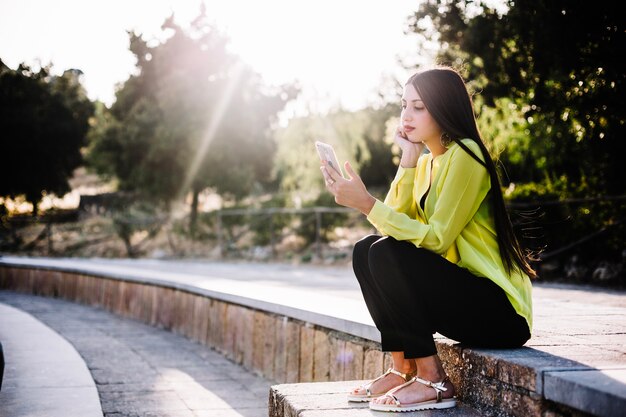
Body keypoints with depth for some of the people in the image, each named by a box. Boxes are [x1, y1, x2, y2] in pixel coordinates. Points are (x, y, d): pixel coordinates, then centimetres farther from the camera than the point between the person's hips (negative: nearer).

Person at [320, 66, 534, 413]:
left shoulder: (464, 154, -14)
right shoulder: (426, 162, 12)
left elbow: (435, 238, -22)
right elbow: (396, 222, -3)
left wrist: (366, 203, -26)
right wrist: (408, 158, -5)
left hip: (500, 309, -9)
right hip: (461, 294, 9)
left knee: (388, 254, -23)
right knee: (366, 249, 0)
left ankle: (433, 381, -15)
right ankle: (403, 370, 0)